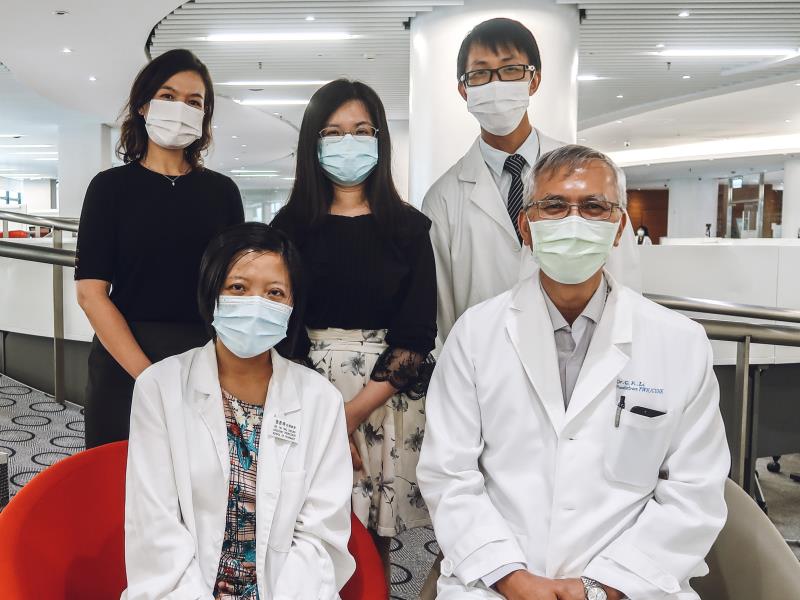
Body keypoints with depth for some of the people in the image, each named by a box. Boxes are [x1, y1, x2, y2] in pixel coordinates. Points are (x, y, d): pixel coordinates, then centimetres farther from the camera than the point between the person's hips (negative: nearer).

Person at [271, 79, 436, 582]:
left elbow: (417, 335, -4)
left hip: (386, 402, 0)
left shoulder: (409, 227, 1)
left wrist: (355, 411, -13)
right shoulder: (291, 225, 4)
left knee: (374, 539, 6)